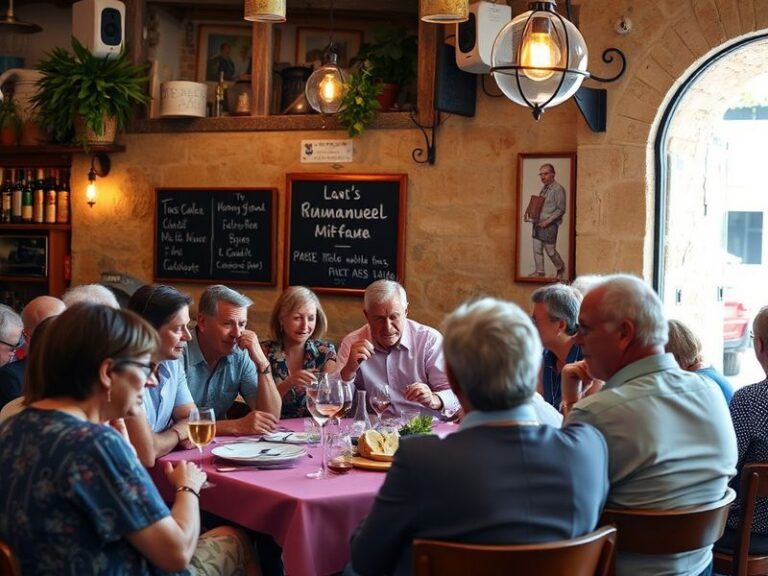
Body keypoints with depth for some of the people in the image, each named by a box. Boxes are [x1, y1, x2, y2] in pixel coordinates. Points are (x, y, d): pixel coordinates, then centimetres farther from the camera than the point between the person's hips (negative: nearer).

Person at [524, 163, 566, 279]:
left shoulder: (558, 189, -13)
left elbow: (561, 209, -15)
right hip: (538, 223, 7)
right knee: (537, 248, 8)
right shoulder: (544, 188, 12)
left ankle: (560, 269, 25)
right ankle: (539, 271, 20)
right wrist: (530, 214, 5)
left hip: (549, 225, -7)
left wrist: (547, 221, -18)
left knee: (550, 250, 2)